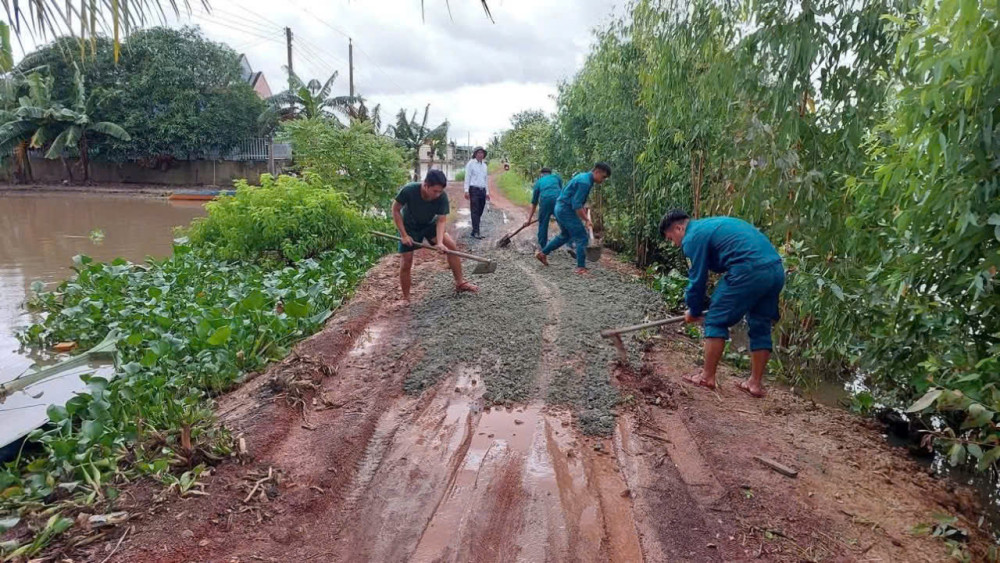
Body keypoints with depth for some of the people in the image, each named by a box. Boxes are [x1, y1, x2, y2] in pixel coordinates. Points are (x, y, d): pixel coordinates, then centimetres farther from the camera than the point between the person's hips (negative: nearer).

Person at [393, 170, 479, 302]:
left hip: (429, 225, 2)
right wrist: (403, 235, -21)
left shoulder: (442, 197, -28)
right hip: (409, 227, -2)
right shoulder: (408, 190, -33)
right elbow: (395, 210, -19)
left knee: (452, 246, -13)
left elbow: (441, 220, -22)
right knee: (406, 264, -5)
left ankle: (460, 283, 0)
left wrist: (439, 242, -37)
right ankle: (405, 299, 11)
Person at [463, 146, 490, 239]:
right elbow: (467, 177, -5)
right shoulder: (471, 163, 0)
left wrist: (487, 192, 16)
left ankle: (475, 231, 10)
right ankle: (476, 232, -12)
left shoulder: (484, 165, 18)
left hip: (482, 190, 6)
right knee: (475, 212, -10)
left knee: (480, 212, 4)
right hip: (474, 190, -6)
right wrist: (466, 190, -13)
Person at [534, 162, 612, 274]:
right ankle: (581, 267, -1)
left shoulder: (584, 177, 12)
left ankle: (542, 253, 32)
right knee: (582, 238, -5)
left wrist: (585, 217, 17)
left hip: (560, 208, 10)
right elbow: (576, 205, -23)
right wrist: (586, 220, -16)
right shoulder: (585, 182, -20)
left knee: (565, 235, 26)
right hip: (566, 210, -10)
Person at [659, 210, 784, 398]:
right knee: (761, 327, 16)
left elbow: (697, 279, 2)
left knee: (716, 321, 4)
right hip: (777, 270, 9)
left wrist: (694, 311, 18)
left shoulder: (693, 237, 0)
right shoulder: (711, 225, 28)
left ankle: (707, 377, 9)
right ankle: (756, 383, 22)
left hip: (749, 271, -9)